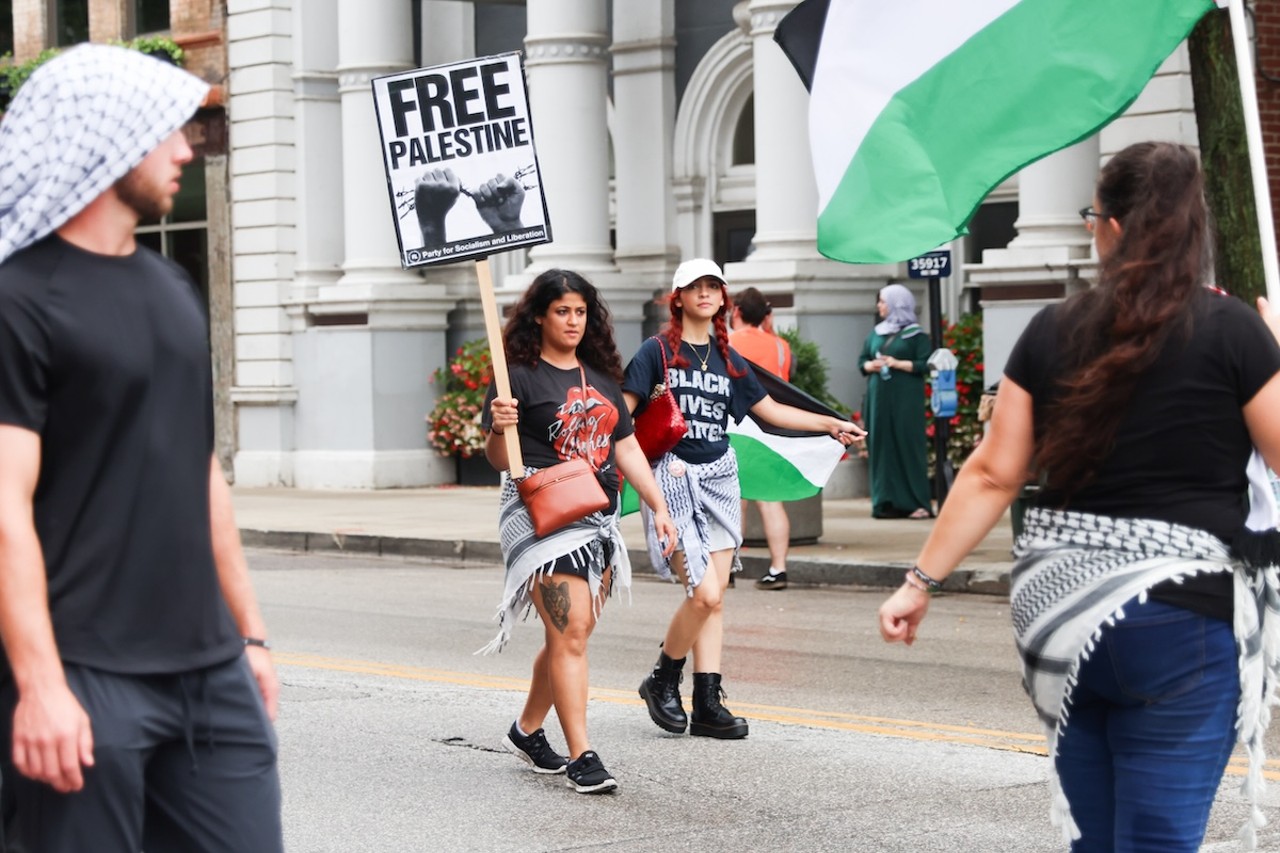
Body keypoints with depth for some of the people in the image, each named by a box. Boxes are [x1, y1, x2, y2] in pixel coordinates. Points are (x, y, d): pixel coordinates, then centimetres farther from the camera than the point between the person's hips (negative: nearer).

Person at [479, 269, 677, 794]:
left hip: (600, 521, 7)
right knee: (568, 633, -13)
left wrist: (658, 506, 14)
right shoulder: (520, 375, -5)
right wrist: (499, 429, -27)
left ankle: (527, 730, 28)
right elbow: (499, 460, -6)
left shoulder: (601, 378, 15)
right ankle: (582, 756, -13)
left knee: (571, 634, 10)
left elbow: (626, 447, 20)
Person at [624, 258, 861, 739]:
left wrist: (831, 425, 20)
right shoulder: (658, 351, -3)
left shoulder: (726, 358, 13)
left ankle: (707, 705, 6)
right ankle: (662, 682, 6)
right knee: (705, 593, -15)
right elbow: (622, 413, -6)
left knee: (715, 596, 3)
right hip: (673, 477, -6)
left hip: (720, 475, 6)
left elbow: (769, 409, 21)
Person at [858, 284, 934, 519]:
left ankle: (916, 503, -6)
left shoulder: (915, 334, -1)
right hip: (879, 398, 5)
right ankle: (886, 502, 3)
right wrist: (871, 366, -4)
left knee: (908, 446, -7)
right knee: (882, 447, 1)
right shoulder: (876, 333, 15)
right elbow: (862, 360, 17)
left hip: (905, 400, -5)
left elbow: (925, 364, -8)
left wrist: (898, 364, -17)